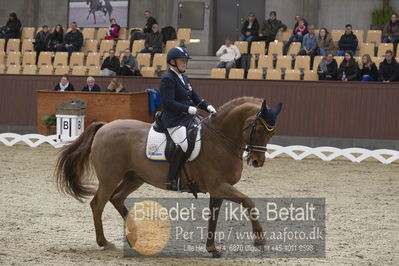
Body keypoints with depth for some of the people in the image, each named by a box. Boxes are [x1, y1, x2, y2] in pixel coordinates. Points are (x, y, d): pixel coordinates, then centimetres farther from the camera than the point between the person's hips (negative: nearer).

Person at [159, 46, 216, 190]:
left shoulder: (184, 78, 19)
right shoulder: (168, 79, -10)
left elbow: (194, 97, 23)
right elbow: (168, 103, -18)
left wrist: (207, 106, 7)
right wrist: (187, 108, -24)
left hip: (188, 118, 10)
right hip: (174, 121, -9)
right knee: (184, 145, -28)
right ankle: (171, 180, -21)